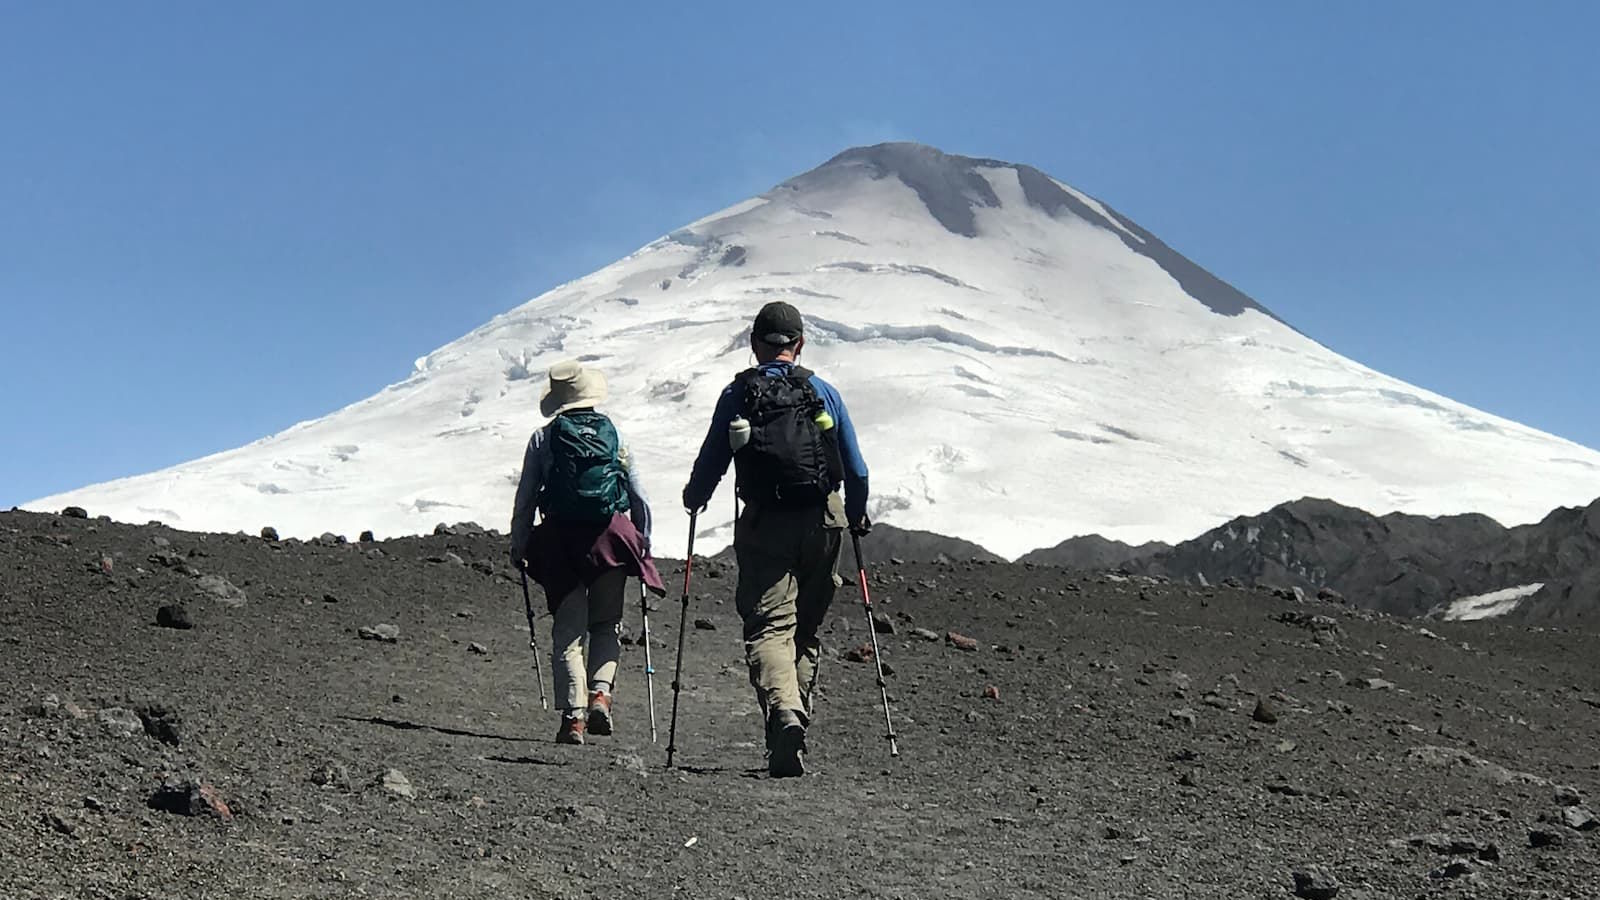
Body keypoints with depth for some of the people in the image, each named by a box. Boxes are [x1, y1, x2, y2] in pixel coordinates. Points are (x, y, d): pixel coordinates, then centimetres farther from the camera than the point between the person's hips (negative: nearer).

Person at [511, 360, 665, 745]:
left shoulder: (543, 438, 5)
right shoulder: (615, 435, 8)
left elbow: (525, 499, 4)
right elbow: (640, 499, 8)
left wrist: (518, 547, 12)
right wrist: (643, 544, 18)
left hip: (560, 540, -1)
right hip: (610, 537, 1)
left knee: (567, 630, 5)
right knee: (606, 624, 15)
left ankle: (573, 714, -3)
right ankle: (600, 691, -6)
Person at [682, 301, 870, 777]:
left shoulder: (737, 394, 3)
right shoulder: (824, 392, 8)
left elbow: (710, 463, 5)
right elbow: (857, 470, 10)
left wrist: (693, 500, 26)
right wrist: (857, 516, 27)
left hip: (764, 524, -2)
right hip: (822, 523, 2)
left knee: (769, 626, -6)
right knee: (806, 630, 15)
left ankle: (782, 712, -30)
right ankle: (796, 717, 13)